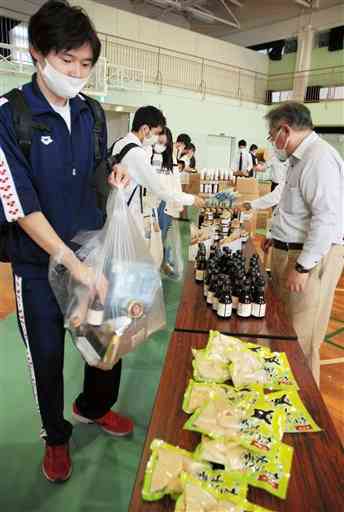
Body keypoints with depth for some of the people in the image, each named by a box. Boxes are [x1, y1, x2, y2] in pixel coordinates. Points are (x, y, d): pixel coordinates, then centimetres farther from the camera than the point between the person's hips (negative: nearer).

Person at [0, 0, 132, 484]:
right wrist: (74, 264, -22)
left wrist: (113, 176, -7)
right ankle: (55, 436, 40)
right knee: (47, 356, 13)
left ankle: (94, 407, 46)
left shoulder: (91, 113, 4)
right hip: (40, 266, -4)